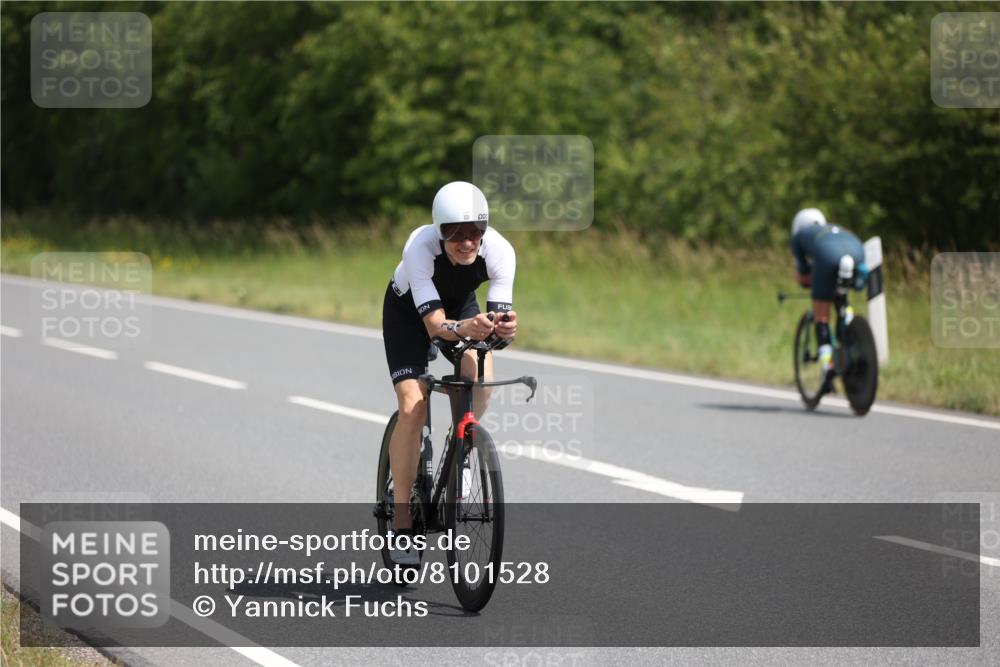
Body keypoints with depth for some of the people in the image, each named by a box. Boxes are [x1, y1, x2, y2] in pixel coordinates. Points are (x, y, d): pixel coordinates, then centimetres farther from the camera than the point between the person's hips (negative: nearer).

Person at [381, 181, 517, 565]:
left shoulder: (499, 251, -32)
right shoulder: (420, 247, -38)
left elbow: (500, 316, -33)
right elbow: (435, 324, -42)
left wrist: (505, 327, -56)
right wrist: (464, 328, -63)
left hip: (462, 306, 2)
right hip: (408, 311, -2)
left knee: (481, 380, -27)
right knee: (412, 407, -18)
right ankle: (403, 523, -12)